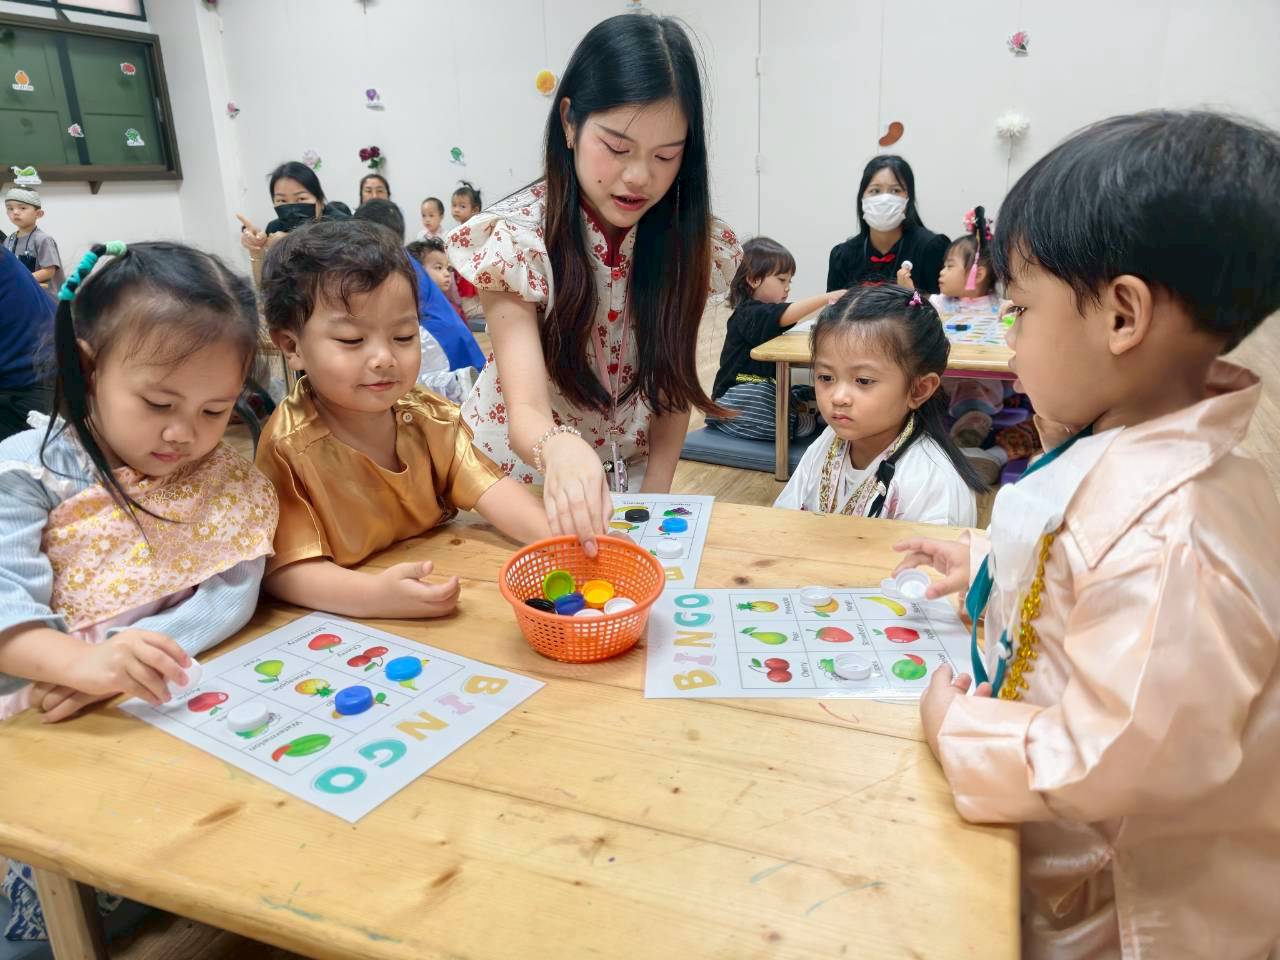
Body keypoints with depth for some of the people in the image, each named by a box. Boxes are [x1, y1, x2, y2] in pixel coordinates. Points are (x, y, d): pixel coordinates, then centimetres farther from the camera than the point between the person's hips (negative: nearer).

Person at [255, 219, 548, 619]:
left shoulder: (428, 416, 0)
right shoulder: (288, 447, -16)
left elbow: (488, 487, -8)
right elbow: (284, 570, -21)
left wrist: (556, 538, -27)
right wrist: (375, 595, -38)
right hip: (342, 622, -3)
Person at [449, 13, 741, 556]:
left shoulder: (689, 241, -10)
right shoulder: (514, 238, -20)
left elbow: (674, 385, -2)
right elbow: (526, 409, -29)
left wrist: (652, 503, -10)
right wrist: (559, 449, -50)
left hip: (632, 476, 2)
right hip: (524, 475, -2)